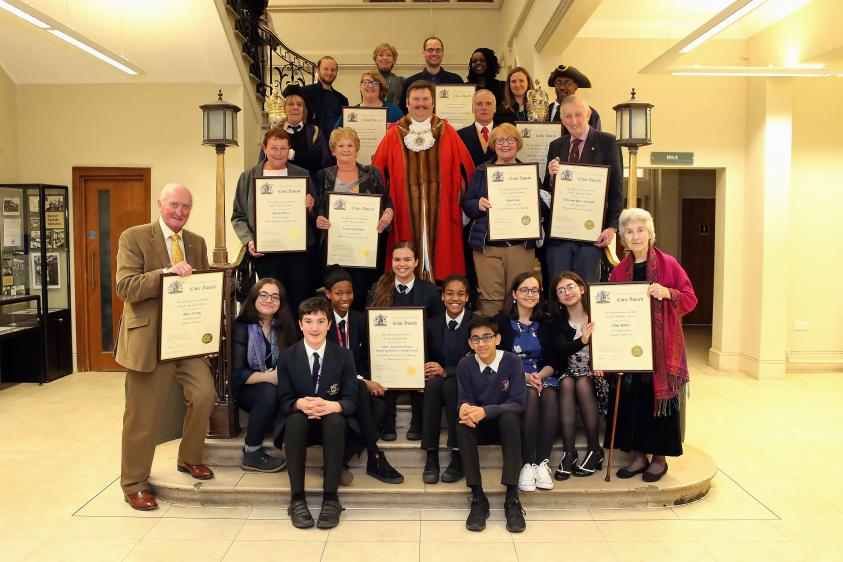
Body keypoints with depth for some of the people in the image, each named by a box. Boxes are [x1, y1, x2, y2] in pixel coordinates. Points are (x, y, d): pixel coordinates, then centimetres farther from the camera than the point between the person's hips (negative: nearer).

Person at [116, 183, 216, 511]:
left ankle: (189, 458, 22)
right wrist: (166, 272, -26)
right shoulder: (134, 238, -5)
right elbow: (125, 287, -15)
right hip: (149, 338, -4)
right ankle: (134, 484, 22)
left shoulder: (197, 242, 12)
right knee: (143, 415, 4)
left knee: (205, 395, -5)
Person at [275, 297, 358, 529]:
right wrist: (300, 404, -28)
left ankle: (330, 498, -27)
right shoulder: (287, 357, -1)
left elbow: (350, 400, -6)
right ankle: (297, 498, -26)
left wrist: (331, 406, -30)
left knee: (335, 421, -35)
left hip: (332, 420, 0)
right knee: (295, 420, -34)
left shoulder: (344, 356, -2)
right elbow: (285, 400, -3)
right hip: (300, 422, 1)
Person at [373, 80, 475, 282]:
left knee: (440, 252, 1)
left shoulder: (447, 132, 9)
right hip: (405, 211, 0)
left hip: (441, 211, 0)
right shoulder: (394, 134, 8)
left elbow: (467, 169, 6)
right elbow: (377, 173, 6)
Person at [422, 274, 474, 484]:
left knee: (450, 385, -35)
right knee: (432, 383, -31)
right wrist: (428, 370, -13)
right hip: (437, 384, 3)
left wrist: (446, 372, -21)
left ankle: (457, 457, -28)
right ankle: (431, 457, -30)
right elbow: (429, 359, 10)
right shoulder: (433, 324, 7)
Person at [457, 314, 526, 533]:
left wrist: (485, 411, -33)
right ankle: (478, 498, -25)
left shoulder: (512, 361, -13)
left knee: (509, 417, -35)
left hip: (505, 424, -1)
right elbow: (465, 399, -7)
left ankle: (512, 499, -31)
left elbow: (518, 403, -17)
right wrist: (465, 407, -33)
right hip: (479, 427, 2)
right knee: (463, 424, -32)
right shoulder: (465, 364, -7)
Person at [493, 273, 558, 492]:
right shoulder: (502, 321, 5)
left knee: (550, 395, -32)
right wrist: (524, 376, -17)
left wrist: (539, 375, -13)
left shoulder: (545, 324, 16)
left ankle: (542, 463, -30)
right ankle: (527, 464, -32)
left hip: (541, 377, 3)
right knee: (531, 395, -35)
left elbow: (552, 361, 9)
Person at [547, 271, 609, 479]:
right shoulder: (558, 324, 2)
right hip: (569, 372, 2)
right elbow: (561, 349, -16)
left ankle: (595, 451, -19)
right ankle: (569, 452, -30)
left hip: (596, 372, -2)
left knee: (583, 384, -32)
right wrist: (582, 341, -36)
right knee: (566, 383, -30)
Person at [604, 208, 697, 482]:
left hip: (661, 344, -3)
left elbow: (690, 299, -2)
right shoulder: (619, 270, 9)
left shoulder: (668, 264, -1)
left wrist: (667, 293, -21)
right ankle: (638, 455, 17)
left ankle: (660, 458, 15)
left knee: (660, 396, 0)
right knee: (631, 397, 3)